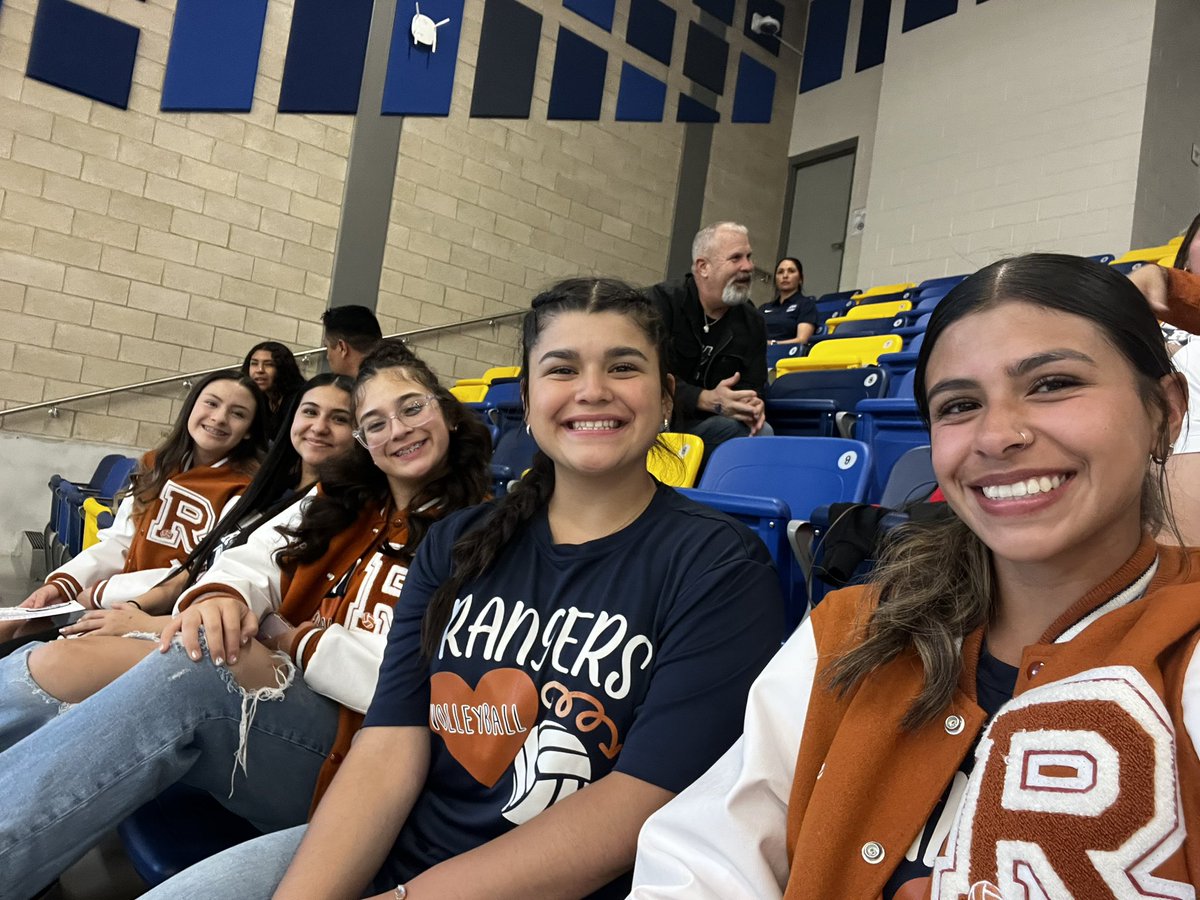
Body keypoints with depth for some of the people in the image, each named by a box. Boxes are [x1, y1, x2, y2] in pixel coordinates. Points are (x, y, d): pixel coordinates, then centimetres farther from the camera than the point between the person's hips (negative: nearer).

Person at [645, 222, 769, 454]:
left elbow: (753, 385, 6)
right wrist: (706, 400, -31)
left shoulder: (752, 322, 9)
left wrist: (751, 406, -20)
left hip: (704, 424, 6)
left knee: (760, 432, -23)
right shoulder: (661, 301, -8)